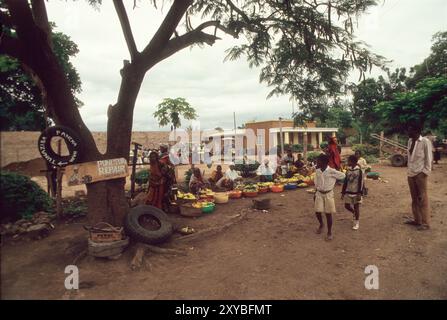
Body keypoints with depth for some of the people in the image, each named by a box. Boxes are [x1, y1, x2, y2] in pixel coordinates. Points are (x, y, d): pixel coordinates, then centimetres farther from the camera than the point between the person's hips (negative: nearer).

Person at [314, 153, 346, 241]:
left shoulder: (332, 171, -15)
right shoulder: (317, 171, 0)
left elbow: (343, 175, -3)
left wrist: (333, 181, 1)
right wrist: (315, 194, 13)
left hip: (328, 194, -4)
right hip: (319, 193, 4)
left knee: (328, 214, 2)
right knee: (317, 212, 2)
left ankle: (329, 232, 16)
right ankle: (321, 224, 32)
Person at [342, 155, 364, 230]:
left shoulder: (359, 170, -12)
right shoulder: (348, 170, 4)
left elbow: (361, 183, -12)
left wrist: (359, 194, -17)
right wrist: (343, 192, 9)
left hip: (356, 192, -5)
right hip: (348, 192, 5)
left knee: (356, 207, 4)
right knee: (347, 206, 6)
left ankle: (356, 222, 19)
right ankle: (355, 214, 36)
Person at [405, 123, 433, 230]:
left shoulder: (425, 141, -10)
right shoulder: (410, 141, 8)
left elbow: (429, 158, -8)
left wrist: (425, 173, -10)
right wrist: (409, 170, 10)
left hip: (420, 173, -6)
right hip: (411, 173, 7)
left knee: (422, 199, -1)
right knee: (414, 198, 13)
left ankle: (425, 223, 7)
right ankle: (417, 220, 23)